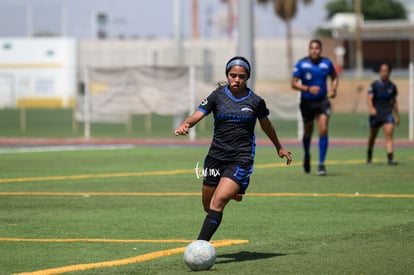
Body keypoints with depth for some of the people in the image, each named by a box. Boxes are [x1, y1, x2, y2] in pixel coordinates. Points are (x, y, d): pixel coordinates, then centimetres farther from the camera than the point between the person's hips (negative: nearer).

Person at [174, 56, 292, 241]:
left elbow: (266, 124, 19)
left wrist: (279, 148, 34)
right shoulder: (217, 96, 1)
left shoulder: (255, 101, 1)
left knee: (217, 202, -20)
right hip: (216, 156, 3)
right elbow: (198, 115, -11)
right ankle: (232, 193, 48)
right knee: (208, 206, 13)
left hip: (241, 158, -3)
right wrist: (185, 125, -35)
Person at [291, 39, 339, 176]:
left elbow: (335, 77, 16)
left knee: (323, 130, -15)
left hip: (322, 101, 0)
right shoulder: (301, 64, -9)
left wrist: (333, 89, -3)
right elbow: (294, 83, -10)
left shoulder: (327, 63, -2)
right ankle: (307, 156, 43)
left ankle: (321, 163, -11)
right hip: (307, 102, 0)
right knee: (308, 132, 13)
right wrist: (308, 88, -26)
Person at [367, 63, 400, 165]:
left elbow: (394, 102, 16)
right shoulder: (375, 85, -5)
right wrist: (371, 108, -32)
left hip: (387, 113, 1)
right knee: (373, 136, 13)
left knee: (389, 134, -16)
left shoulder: (392, 86, 5)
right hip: (376, 114, -1)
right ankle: (369, 157, 34)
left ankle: (390, 158, -22)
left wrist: (397, 116, 19)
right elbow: (369, 99, -12)